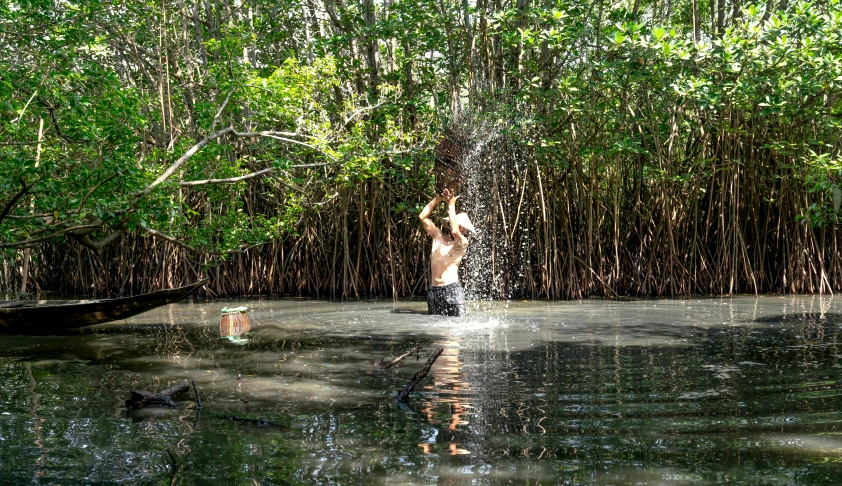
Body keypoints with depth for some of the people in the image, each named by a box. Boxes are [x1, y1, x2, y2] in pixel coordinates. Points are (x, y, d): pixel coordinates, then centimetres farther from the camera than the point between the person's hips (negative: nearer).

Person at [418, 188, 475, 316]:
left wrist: (451, 205, -16)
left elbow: (454, 231, -23)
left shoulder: (462, 243, -1)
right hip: (433, 290, 4)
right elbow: (422, 217, 9)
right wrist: (438, 199, 1)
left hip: (452, 289, -4)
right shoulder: (438, 236, 12)